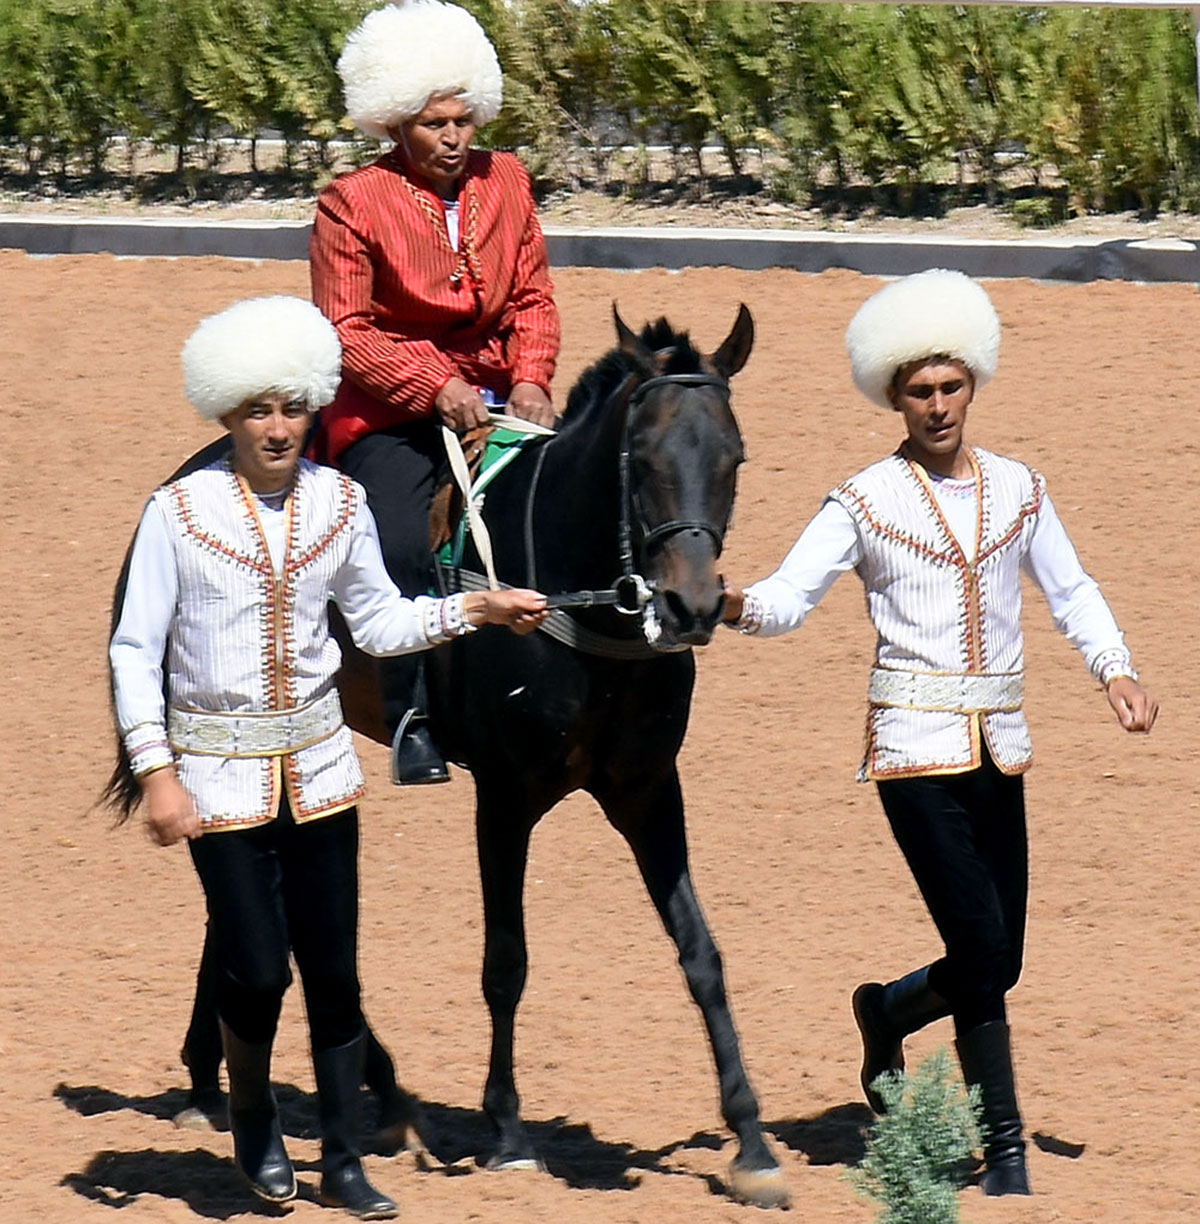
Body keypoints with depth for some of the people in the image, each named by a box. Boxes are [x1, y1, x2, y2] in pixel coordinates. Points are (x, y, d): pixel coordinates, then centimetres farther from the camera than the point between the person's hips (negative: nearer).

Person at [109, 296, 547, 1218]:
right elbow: (135, 652, -7)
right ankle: (253, 1123, 22)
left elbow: (381, 623, 11)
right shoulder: (179, 512, -9)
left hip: (319, 766, 3)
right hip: (221, 772, -3)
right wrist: (158, 775, -12)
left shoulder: (339, 503, 2)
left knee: (335, 971, 3)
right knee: (257, 969, -6)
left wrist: (479, 610, -1)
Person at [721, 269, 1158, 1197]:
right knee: (982, 947, -12)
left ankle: (887, 1012, 38)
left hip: (1001, 746, 4)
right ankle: (1004, 1149, -3)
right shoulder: (866, 502, -2)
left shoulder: (1017, 490, 9)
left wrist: (1116, 668, -4)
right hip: (917, 746, -4)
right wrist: (736, 605, -28)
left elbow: (1071, 591, 13)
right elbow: (790, 598, -6)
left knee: (997, 963, 6)